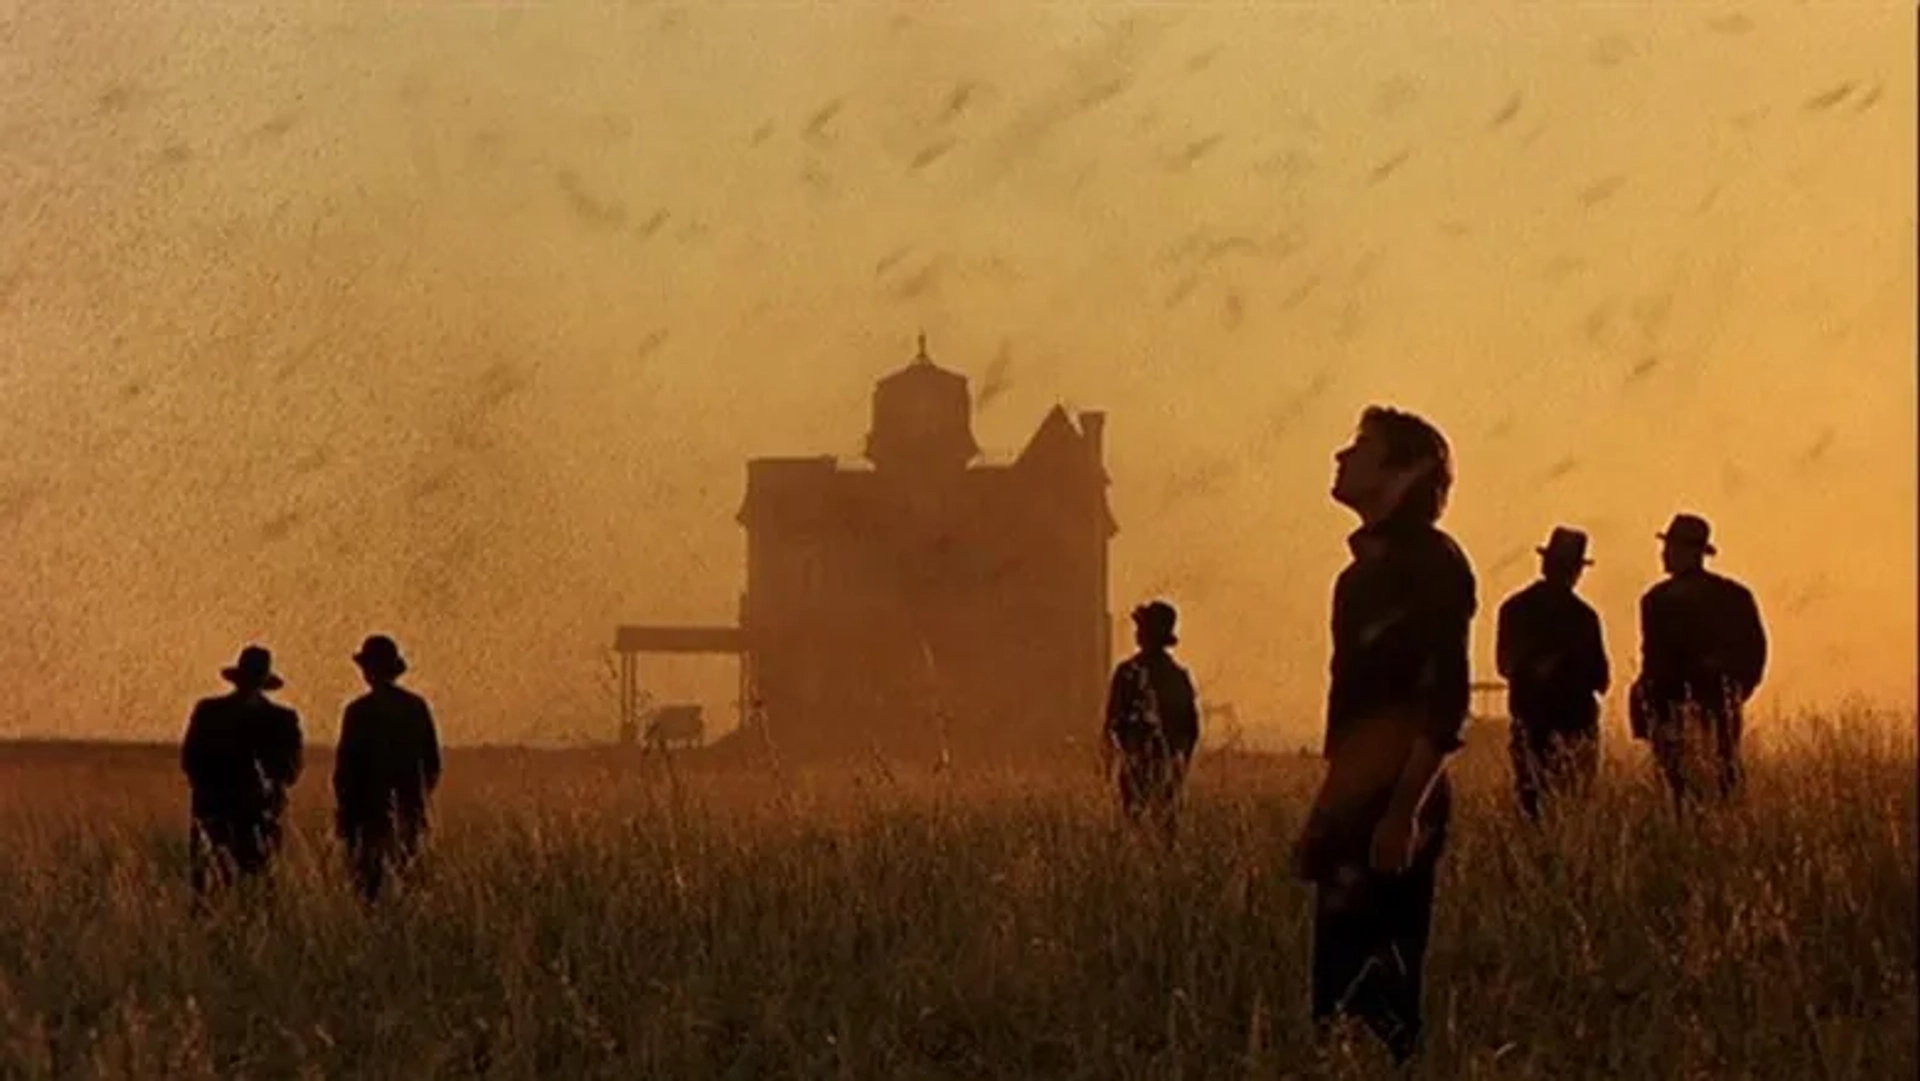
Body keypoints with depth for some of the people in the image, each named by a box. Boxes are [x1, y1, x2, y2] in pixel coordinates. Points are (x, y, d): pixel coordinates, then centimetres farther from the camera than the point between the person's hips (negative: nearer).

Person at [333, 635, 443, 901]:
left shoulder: (359, 711, -9)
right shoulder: (416, 707, 5)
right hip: (408, 807, 5)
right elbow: (432, 761, 10)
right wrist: (422, 795, 22)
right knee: (405, 874, 12)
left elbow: (345, 762, -8)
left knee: (368, 879, -4)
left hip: (370, 808, -5)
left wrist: (342, 809, 0)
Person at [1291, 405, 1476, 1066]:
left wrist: (1406, 809, -23)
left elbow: (1445, 701, -16)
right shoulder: (1365, 569, 19)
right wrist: (1325, 812, 18)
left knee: (1375, 991, -10)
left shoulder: (1432, 564, -7)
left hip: (1396, 806, -9)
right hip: (1355, 806, 9)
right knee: (1341, 983, 7)